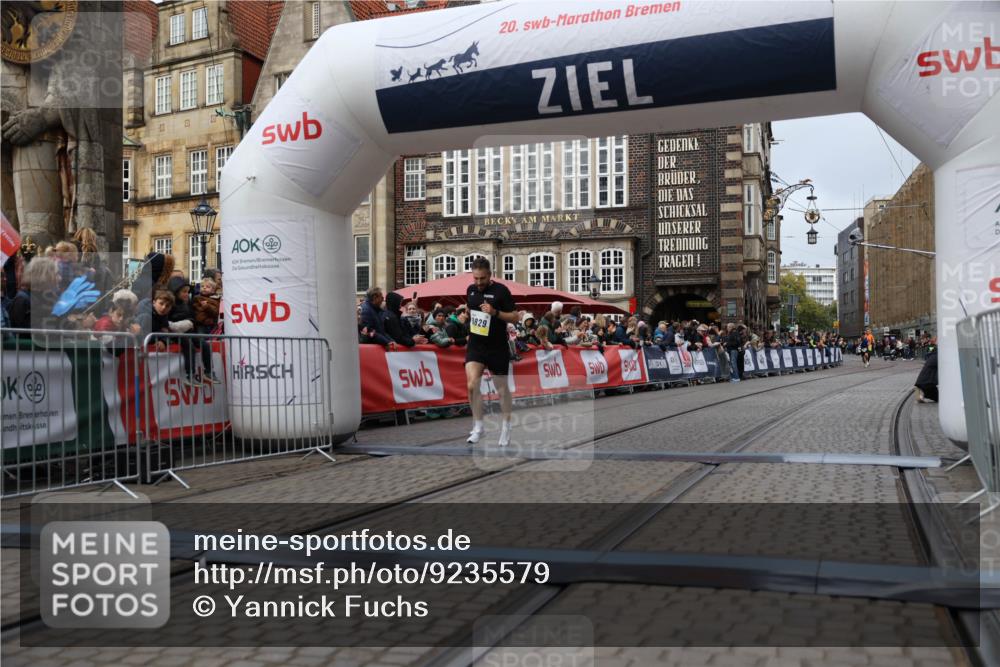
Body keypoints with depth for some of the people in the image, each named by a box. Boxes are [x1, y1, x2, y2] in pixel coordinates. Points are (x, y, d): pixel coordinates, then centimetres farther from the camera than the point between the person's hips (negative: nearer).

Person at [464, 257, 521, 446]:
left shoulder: (501, 291, -10)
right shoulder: (470, 290, 5)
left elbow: (515, 317, -10)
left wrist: (495, 312, -24)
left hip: (497, 347, -3)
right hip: (475, 345, 3)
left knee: (502, 388, 10)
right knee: (472, 384, -14)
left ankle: (506, 428, 27)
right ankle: (478, 426, 0)